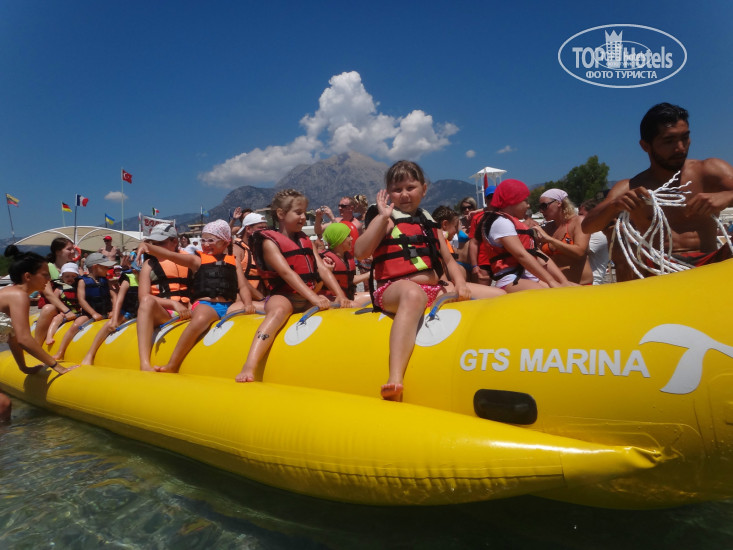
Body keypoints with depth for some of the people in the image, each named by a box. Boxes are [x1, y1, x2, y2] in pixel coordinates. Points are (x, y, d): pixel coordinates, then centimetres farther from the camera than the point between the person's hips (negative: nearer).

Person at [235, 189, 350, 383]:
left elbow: (322, 269, 7)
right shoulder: (270, 241, 0)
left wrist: (340, 296, -9)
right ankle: (249, 367, -52)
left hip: (309, 298, 7)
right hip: (283, 296, -7)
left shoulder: (304, 240, 20)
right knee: (279, 310, -41)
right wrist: (313, 298, -29)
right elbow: (287, 273, -16)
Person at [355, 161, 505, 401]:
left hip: (434, 288, 7)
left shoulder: (428, 223, 21)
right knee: (414, 293, -46)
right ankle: (395, 379, -55)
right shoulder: (386, 219, 4)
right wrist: (382, 216, -12)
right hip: (394, 289, -7)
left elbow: (448, 260, 19)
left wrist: (459, 283, 0)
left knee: (499, 296, 4)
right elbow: (361, 251, -13)